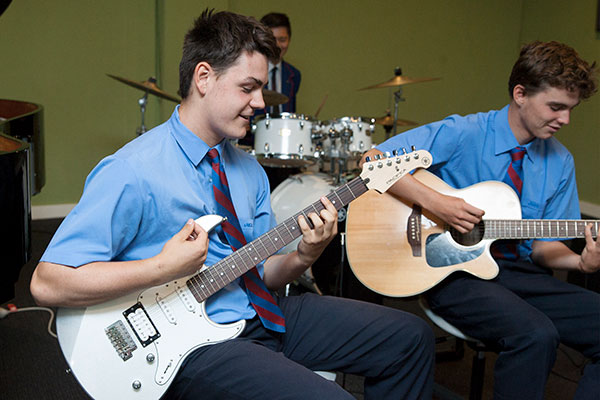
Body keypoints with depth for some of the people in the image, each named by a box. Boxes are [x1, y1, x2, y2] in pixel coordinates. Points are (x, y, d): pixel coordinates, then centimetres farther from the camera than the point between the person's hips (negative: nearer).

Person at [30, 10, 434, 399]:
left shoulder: (248, 169, 9)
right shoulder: (133, 172, -17)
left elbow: (264, 272, 13)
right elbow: (48, 282, -22)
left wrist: (304, 255, -9)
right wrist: (165, 268, -25)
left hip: (261, 314, 8)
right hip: (194, 344, -8)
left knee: (410, 336, 6)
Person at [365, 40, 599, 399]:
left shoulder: (560, 162, 7)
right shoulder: (464, 134, -10)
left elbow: (542, 244, 10)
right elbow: (372, 161, -15)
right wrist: (434, 202, -24)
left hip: (517, 271, 6)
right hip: (452, 272, -6)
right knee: (535, 334, -31)